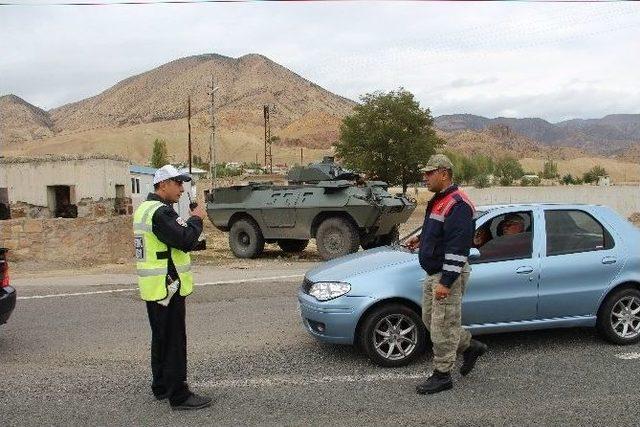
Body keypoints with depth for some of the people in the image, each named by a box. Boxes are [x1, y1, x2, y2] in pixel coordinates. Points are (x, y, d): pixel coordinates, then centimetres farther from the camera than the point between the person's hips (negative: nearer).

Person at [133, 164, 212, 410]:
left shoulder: (145, 208, 14)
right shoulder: (161, 212, -20)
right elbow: (186, 241, -25)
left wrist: (189, 220, 3)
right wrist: (196, 218, -11)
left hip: (153, 288, 11)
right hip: (167, 286, -11)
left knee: (161, 339, 19)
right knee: (175, 342, -4)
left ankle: (161, 387, 30)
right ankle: (179, 396, 2)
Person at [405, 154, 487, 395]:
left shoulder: (457, 205, -20)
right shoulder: (438, 200, 14)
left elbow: (457, 246, -26)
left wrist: (446, 281, -27)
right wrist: (421, 239, 14)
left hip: (448, 275, -11)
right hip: (433, 274, 11)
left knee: (443, 325, -1)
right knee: (430, 319, 19)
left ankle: (442, 376, 12)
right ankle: (471, 347, 33)